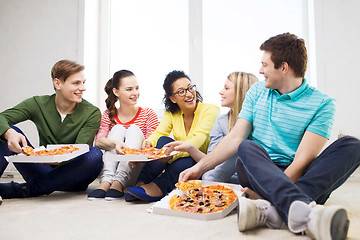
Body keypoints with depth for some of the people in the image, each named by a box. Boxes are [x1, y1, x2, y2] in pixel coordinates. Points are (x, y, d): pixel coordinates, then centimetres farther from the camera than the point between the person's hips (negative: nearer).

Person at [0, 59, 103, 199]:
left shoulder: (92, 113, -7)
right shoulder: (38, 104, 0)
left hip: (71, 179, -1)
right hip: (44, 170, 1)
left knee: (95, 155, -33)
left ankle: (26, 189, -29)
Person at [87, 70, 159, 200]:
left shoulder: (148, 114, 1)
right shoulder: (109, 115, 7)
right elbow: (98, 141, -11)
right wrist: (115, 143, -34)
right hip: (112, 166, 1)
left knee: (134, 129, -17)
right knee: (118, 128, -15)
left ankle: (118, 183, -33)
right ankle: (106, 181, -32)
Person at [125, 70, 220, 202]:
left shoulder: (210, 110, -12)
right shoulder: (171, 113, 5)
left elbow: (197, 140, -27)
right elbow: (158, 133, -7)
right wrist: (148, 142, -32)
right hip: (176, 161, 4)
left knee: (188, 159, -36)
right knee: (164, 141, -23)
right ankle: (141, 184, -29)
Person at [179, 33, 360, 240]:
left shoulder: (322, 104, -4)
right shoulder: (257, 91, 10)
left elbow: (303, 159, -13)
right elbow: (235, 138, 6)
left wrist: (266, 194, -23)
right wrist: (200, 168, -2)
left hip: (299, 178, -1)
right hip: (258, 172, 2)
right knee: (247, 148, -29)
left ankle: (271, 209, -42)